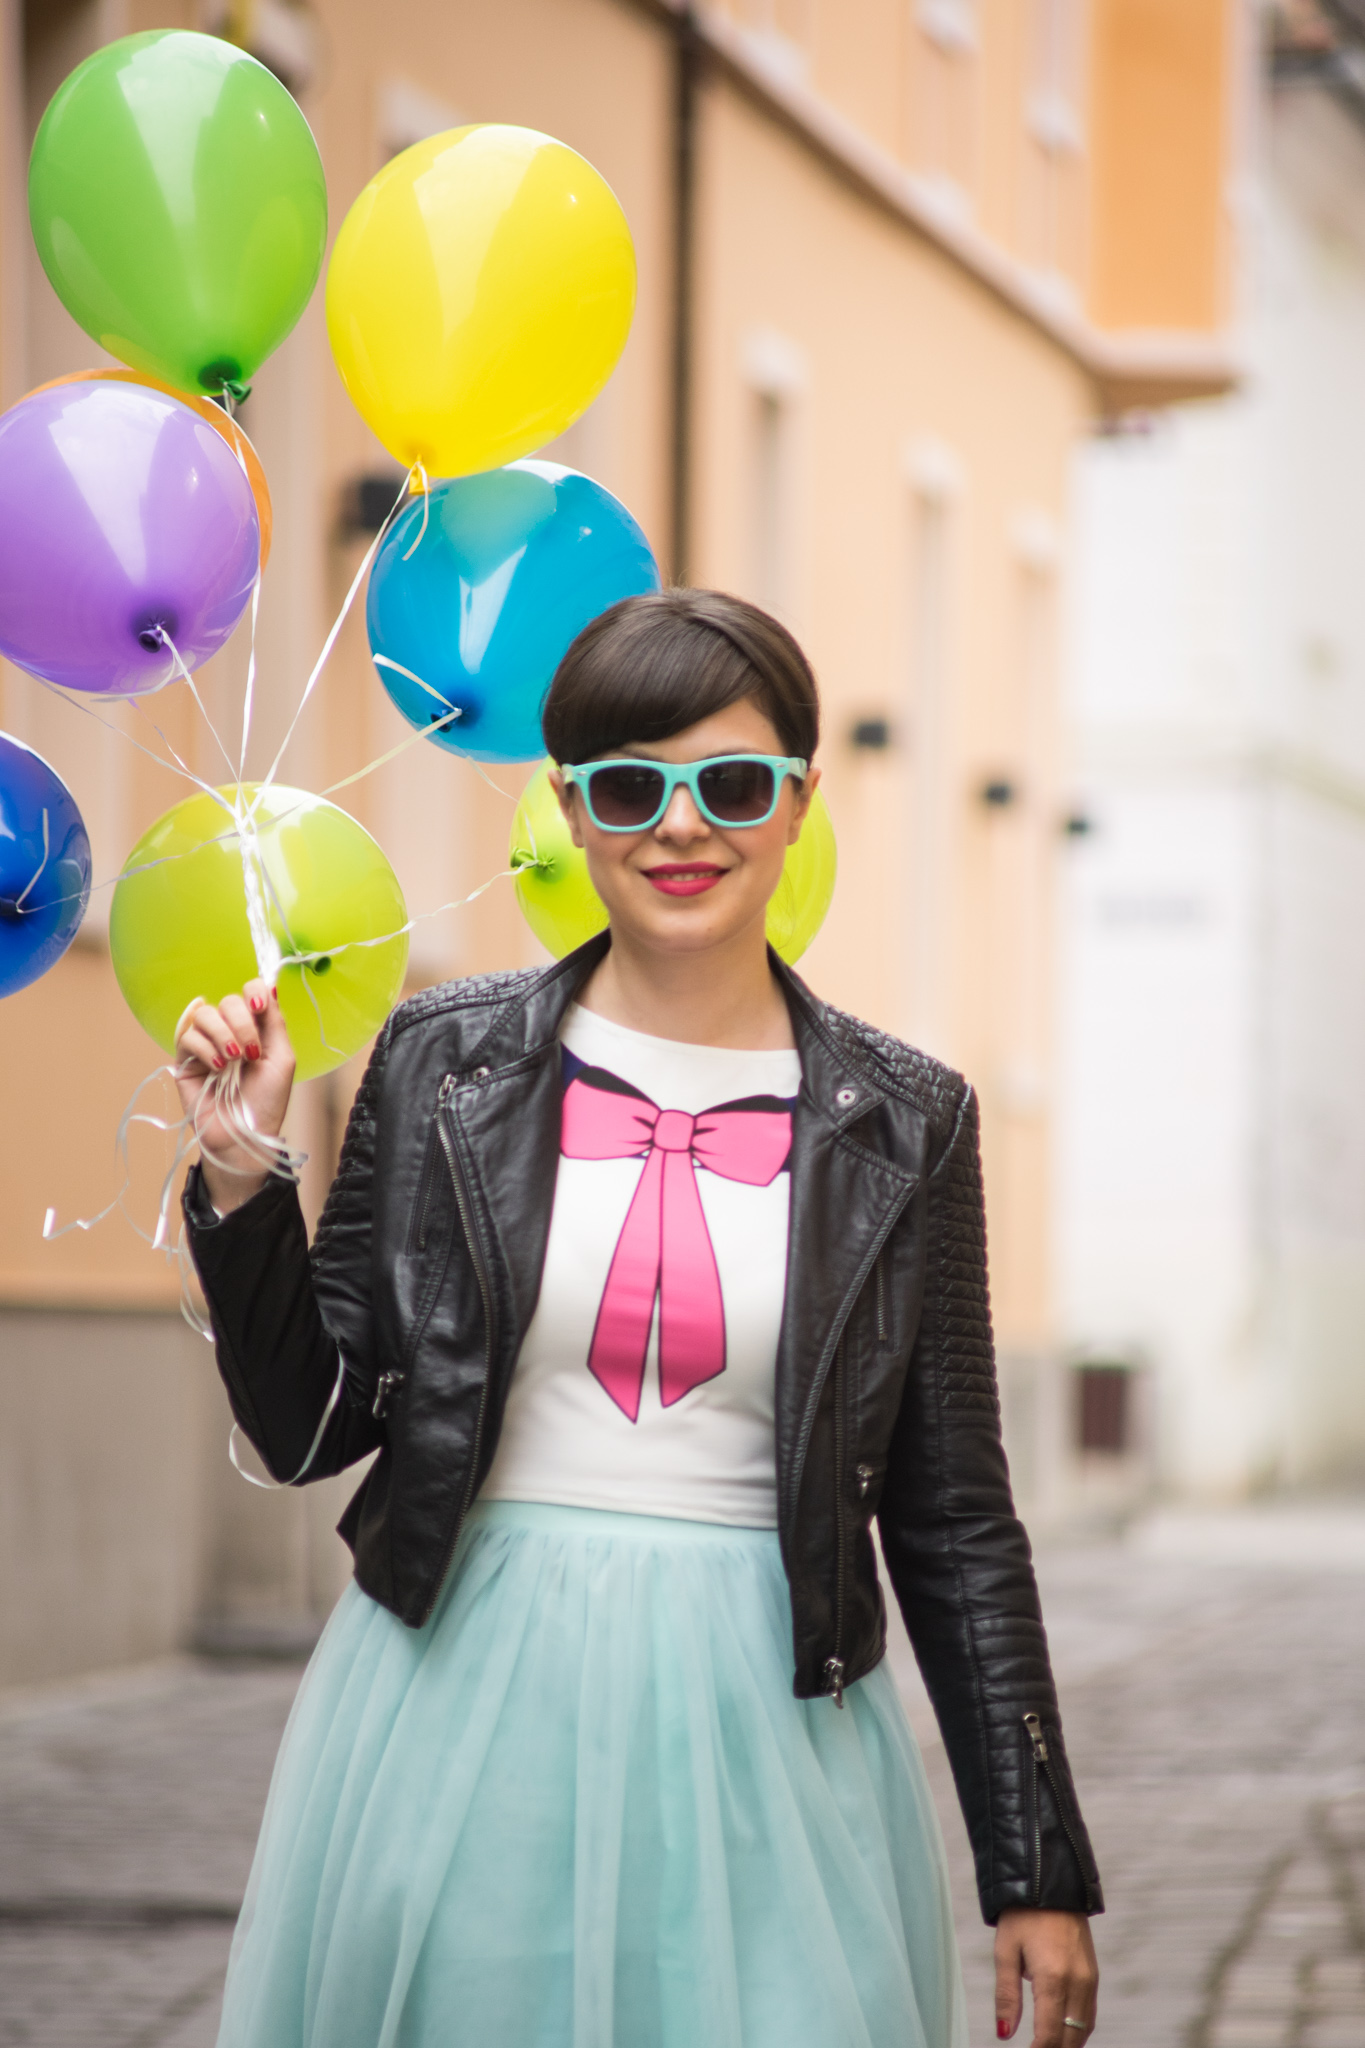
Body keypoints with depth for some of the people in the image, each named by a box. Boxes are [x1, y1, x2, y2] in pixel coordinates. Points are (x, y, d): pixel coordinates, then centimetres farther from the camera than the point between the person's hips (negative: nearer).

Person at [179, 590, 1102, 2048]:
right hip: (467, 1706, 0)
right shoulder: (443, 1063, 2)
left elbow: (953, 1519, 5)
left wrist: (1038, 1872, 4)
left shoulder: (904, 1124, 3)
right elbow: (309, 1427, 7)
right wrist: (238, 1178, -6)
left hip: (758, 1722, 0)